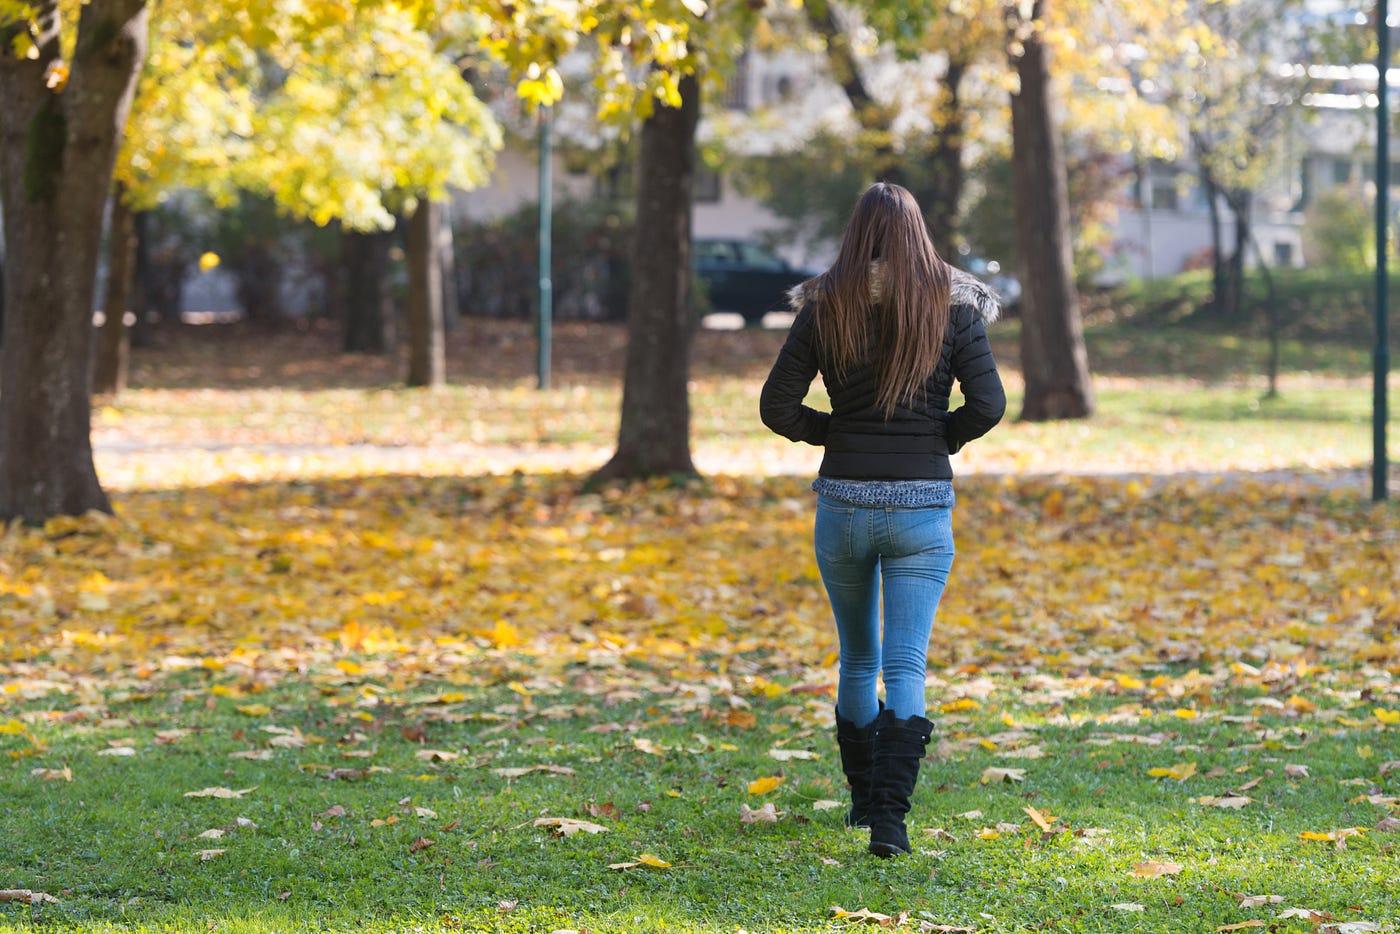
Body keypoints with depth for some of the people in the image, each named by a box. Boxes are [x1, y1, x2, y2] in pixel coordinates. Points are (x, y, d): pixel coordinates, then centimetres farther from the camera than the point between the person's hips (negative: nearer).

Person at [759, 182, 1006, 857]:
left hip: (842, 501, 2)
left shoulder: (825, 310, -1)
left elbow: (776, 407, -3)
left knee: (857, 657, 21)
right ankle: (888, 815, -19)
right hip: (922, 505, -1)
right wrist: (940, 440, 8)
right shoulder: (953, 307, -3)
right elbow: (988, 404, -9)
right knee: (905, 668, -4)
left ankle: (865, 797, 33)